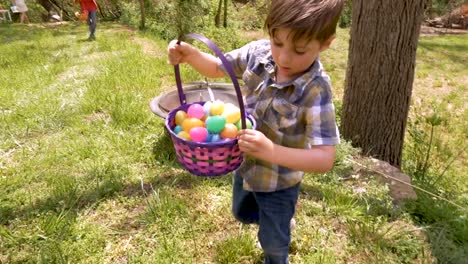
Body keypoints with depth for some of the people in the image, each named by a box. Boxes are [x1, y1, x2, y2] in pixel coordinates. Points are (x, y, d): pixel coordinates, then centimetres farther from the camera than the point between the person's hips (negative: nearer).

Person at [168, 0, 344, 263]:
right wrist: (189, 54, -23)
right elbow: (217, 68, -2)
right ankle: (281, 220, 61)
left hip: (278, 181, -5)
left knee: (273, 241, 20)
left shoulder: (316, 92, -34)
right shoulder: (258, 52, -18)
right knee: (242, 213, 33)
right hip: (246, 165, 6)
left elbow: (325, 159, -36)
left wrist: (272, 152, -51)